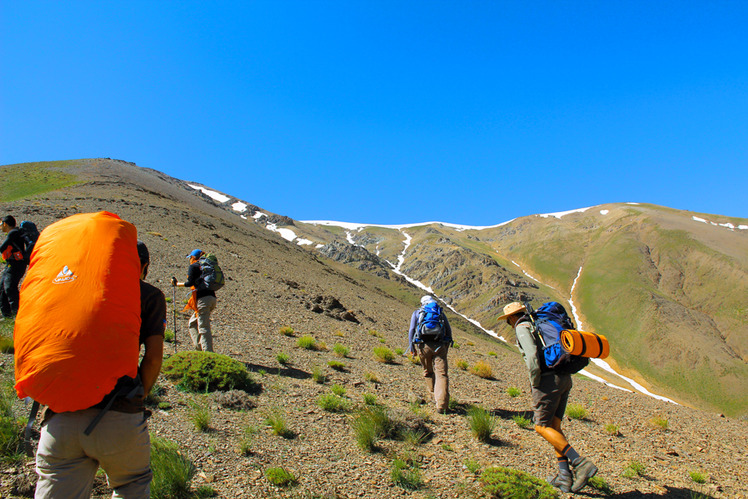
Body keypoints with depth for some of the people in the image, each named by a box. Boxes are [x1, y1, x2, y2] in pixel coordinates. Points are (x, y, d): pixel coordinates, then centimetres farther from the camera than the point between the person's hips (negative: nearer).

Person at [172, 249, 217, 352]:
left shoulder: (193, 266, 2)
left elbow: (190, 283, -9)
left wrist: (176, 284, 4)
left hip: (203, 299, -8)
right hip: (212, 297, 8)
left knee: (204, 328, -9)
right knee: (193, 322, 20)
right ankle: (200, 348, 14)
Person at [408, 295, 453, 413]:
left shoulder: (417, 312, 16)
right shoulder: (440, 312, 19)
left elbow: (411, 330, 6)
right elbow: (448, 330, 18)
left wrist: (412, 347, 6)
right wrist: (447, 346, 26)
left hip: (423, 346, 0)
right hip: (439, 346, 0)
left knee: (428, 372, 21)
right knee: (442, 374, -5)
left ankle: (434, 396, 33)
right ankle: (441, 404, -17)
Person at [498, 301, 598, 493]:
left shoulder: (522, 327, -2)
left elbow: (532, 354, -20)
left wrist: (535, 382, -10)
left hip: (548, 380, -8)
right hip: (565, 379, 8)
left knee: (542, 426, -1)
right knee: (554, 426, 12)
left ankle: (580, 463, -11)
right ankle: (564, 475, 6)